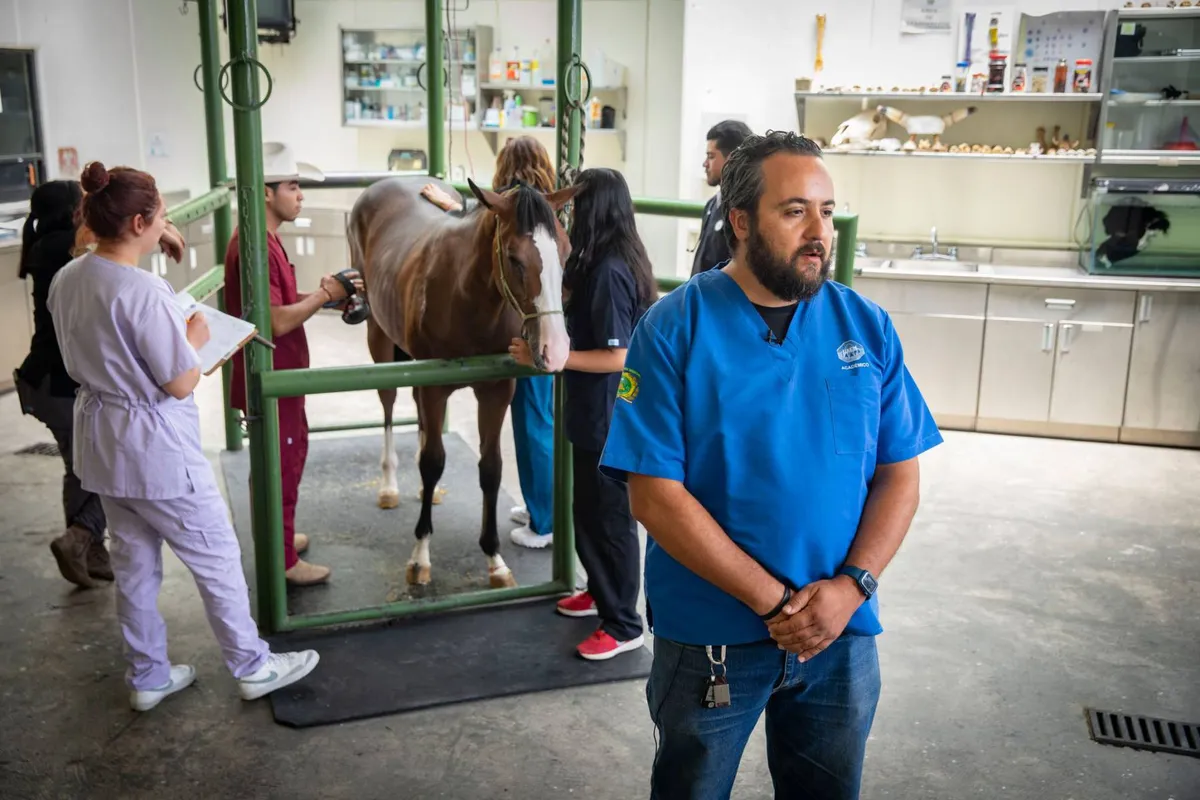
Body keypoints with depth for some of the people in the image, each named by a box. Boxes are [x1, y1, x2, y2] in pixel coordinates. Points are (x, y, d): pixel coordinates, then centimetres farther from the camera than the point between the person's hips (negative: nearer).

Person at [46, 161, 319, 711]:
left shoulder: (65, 280, 0)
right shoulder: (143, 290, -26)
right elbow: (180, 384, -21)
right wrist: (194, 338, -3)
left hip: (99, 442, 8)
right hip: (155, 449, -8)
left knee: (133, 562, 20)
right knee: (217, 556, 9)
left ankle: (147, 677, 35)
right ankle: (250, 666, 24)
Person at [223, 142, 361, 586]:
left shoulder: (264, 239, 10)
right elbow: (277, 321, -27)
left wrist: (326, 294, 3)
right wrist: (324, 294, -18)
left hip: (280, 375, 10)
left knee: (289, 454, 22)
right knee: (281, 464, 1)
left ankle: (279, 537, 39)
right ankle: (282, 561, 15)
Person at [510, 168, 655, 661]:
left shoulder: (608, 271, -24)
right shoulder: (610, 264, 7)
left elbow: (616, 357, -25)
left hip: (608, 419, -10)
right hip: (600, 413, 10)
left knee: (610, 517, 2)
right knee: (590, 509, 23)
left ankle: (624, 625, 16)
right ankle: (602, 591, 40)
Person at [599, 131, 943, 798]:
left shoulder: (868, 327, -2)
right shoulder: (674, 329, -13)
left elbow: (899, 477, 0)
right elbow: (656, 496, -17)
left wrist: (850, 588, -15)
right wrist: (774, 600, -18)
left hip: (843, 636, 3)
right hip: (707, 640, -2)